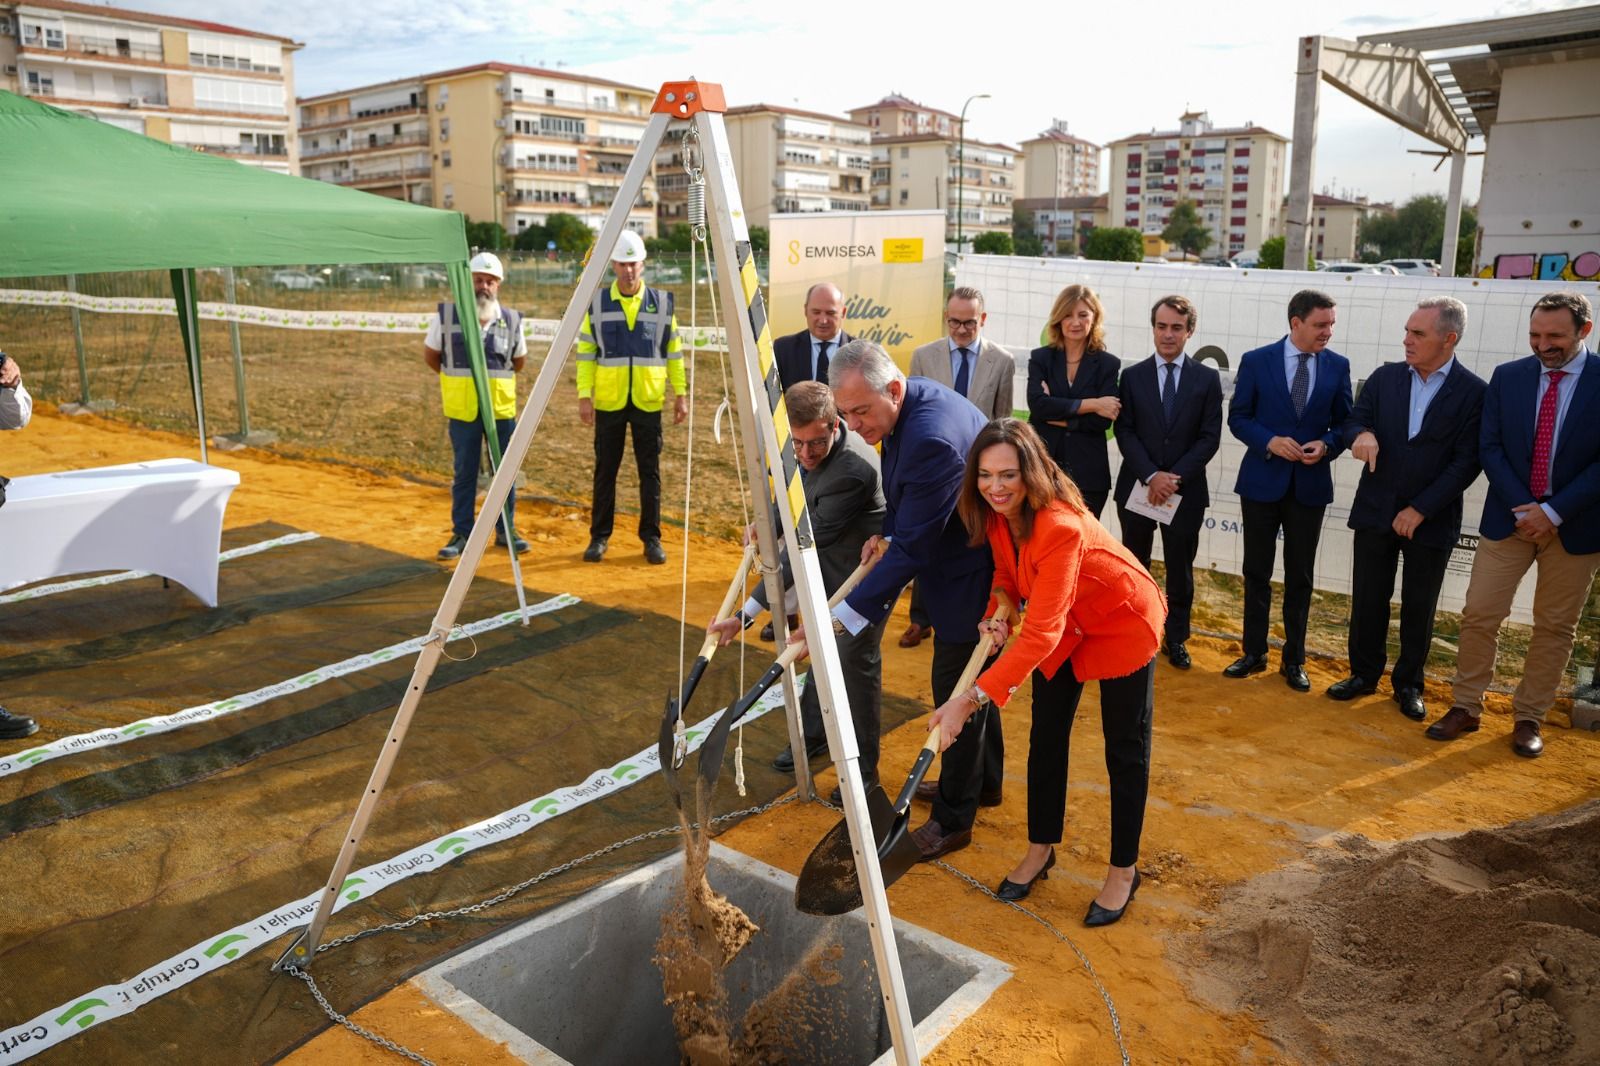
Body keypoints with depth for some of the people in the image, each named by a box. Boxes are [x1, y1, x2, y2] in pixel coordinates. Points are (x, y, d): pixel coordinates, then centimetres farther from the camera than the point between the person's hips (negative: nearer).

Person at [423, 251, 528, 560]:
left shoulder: (511, 321, 1)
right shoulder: (446, 316, -4)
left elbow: (519, 361, 16)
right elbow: (431, 356, 9)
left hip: (502, 408, 1)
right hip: (462, 410, -1)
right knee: (464, 473, 6)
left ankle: (505, 530, 20)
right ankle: (461, 533, 15)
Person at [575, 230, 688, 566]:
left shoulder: (662, 302, 4)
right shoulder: (597, 303, 2)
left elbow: (674, 352, 8)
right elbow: (585, 353, 3)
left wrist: (681, 393, 4)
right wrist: (584, 395, -5)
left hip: (648, 401, 0)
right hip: (608, 401, 0)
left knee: (650, 471, 4)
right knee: (605, 470, 6)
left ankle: (652, 538, 14)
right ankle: (599, 537, 17)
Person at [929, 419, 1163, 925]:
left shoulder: (1059, 526, -40)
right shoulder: (996, 512, -17)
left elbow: (1040, 635, -45)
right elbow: (1007, 570, 2)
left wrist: (972, 698, -51)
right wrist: (998, 612, -21)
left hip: (1122, 623, -7)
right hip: (1062, 622, 7)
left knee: (1125, 750, 5)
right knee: (1046, 736, 11)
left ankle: (1124, 870, 22)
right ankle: (1040, 850, 28)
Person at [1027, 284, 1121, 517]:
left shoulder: (1108, 364, 5)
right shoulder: (1040, 358, 7)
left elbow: (1103, 420, -6)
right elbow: (1037, 404, -10)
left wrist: (1058, 416, -8)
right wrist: (1091, 404, -11)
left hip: (1088, 474, 0)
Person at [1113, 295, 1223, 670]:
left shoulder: (1207, 379, 2)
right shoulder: (1132, 376, 2)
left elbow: (1210, 438, -3)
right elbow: (1125, 433, -3)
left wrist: (1176, 477, -13)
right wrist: (1151, 475, -15)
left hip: (1186, 489, 0)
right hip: (1137, 487, 0)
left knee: (1180, 567, 9)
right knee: (1133, 566, 9)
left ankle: (1177, 638, 22)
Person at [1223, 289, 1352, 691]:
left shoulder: (1337, 366, 1)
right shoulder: (1256, 361, -4)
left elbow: (1343, 422, 6)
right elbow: (1238, 418, -2)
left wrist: (1325, 445, -14)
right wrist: (1270, 441, -18)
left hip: (1310, 485, 1)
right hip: (1262, 481, -1)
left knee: (1299, 577, 9)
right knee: (1257, 573, 8)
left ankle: (1294, 660, 21)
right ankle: (1254, 653, 21)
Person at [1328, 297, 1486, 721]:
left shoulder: (1474, 392, -8)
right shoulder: (1385, 377, 2)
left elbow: (1467, 462, -10)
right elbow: (1354, 421, 3)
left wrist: (1420, 509, -14)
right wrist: (1362, 434, -23)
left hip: (1431, 519, -2)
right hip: (1375, 511, 3)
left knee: (1419, 607, 10)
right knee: (1368, 599, 10)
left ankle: (1409, 684, 25)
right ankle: (1364, 674, 26)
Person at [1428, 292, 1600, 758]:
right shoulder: (1507, 377, 0)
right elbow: (1490, 448, -1)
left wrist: (1554, 511, -16)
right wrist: (1521, 508, -12)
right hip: (1509, 518, 2)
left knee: (1555, 627, 8)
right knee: (1479, 615, 2)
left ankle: (1528, 718, 21)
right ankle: (1465, 708, 15)